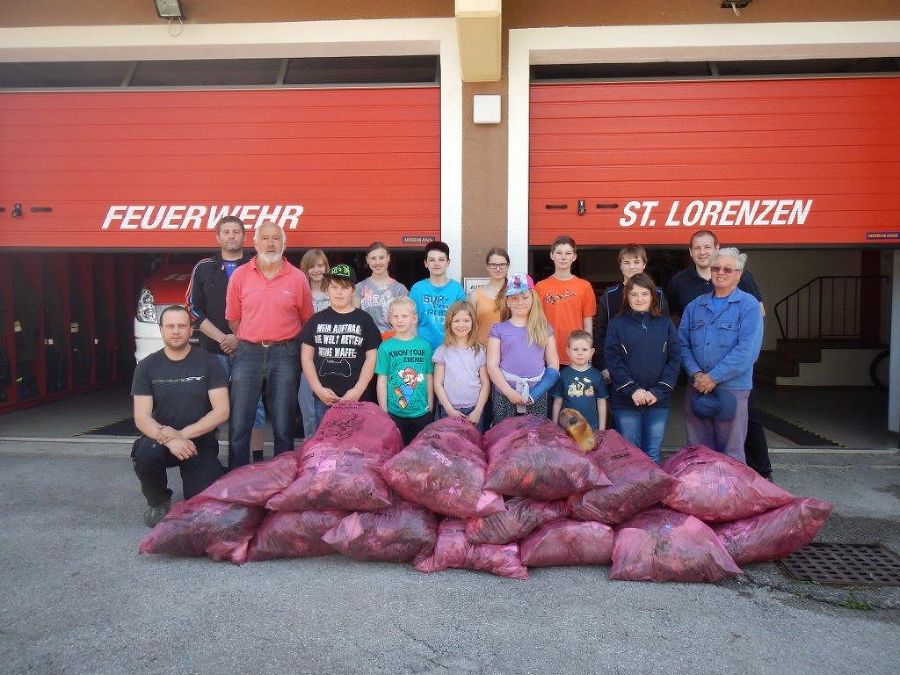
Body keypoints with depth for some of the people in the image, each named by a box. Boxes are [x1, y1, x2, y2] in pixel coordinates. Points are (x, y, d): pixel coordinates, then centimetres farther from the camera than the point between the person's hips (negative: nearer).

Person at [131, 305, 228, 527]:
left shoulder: (209, 362, -4)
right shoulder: (147, 367, -1)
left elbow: (221, 411, -10)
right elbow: (141, 418, -8)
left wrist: (182, 434, -20)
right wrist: (169, 439, -27)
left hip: (200, 442, -1)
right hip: (161, 440, 1)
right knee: (145, 454, -34)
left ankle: (193, 483, 19)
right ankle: (158, 501, -1)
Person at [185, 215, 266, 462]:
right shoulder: (203, 268, 9)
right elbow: (194, 309, 4)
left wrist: (241, 338, -9)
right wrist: (222, 338, -8)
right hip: (213, 350, 1)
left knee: (254, 405, 3)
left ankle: (257, 458, 11)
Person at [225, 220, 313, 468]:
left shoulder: (297, 278, 0)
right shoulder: (240, 275, 2)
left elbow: (306, 318, 7)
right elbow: (233, 318, 10)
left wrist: (290, 347, 8)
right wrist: (247, 345, 12)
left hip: (285, 354, -1)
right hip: (248, 353, 1)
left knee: (284, 427, 7)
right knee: (239, 425, 4)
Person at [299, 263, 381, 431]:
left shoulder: (364, 320, 4)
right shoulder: (316, 320, 9)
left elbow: (371, 357, 0)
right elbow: (306, 356, 7)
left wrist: (358, 391, -9)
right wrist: (318, 389, -4)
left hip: (357, 398, -2)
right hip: (323, 398, 2)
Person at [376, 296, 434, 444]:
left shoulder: (424, 346, 1)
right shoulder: (386, 347, -3)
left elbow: (429, 379, 5)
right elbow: (382, 382, -1)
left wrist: (430, 410, 5)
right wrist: (383, 412, -2)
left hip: (422, 414, 1)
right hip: (394, 415, -1)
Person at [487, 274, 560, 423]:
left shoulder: (545, 329, 9)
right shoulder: (499, 329, 5)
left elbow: (553, 364, 6)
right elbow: (492, 365, -1)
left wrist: (534, 394, -6)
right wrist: (509, 392, -12)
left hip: (537, 396, 1)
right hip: (505, 394, -1)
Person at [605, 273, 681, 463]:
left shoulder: (665, 323, 6)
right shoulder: (617, 323, 1)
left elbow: (674, 359, 0)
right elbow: (613, 360, -5)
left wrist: (658, 392, -10)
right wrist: (633, 390, -15)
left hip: (659, 400, 1)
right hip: (626, 401, -1)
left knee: (652, 454, 10)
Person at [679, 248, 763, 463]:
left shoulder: (748, 305, -2)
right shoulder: (695, 306, 13)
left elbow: (747, 350, -13)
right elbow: (683, 344, 7)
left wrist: (714, 377, -14)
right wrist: (695, 373, -9)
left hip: (731, 388, -4)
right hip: (697, 389, 4)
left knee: (730, 453, 4)